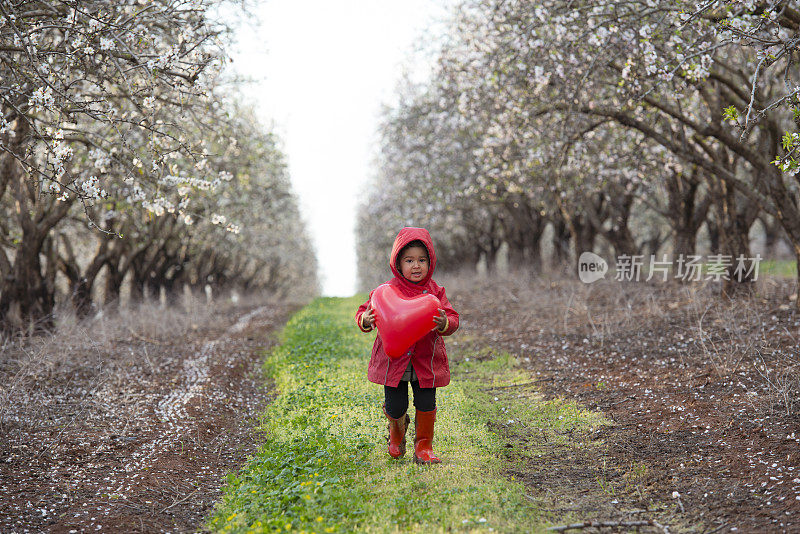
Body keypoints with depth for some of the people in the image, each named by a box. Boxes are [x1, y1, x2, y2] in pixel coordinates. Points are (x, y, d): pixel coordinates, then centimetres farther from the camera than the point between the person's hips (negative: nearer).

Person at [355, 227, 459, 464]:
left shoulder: (434, 291, -1)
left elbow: (452, 319, -4)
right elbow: (364, 312, 3)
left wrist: (445, 324, -27)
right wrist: (365, 320, -21)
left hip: (426, 361, 1)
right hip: (394, 360, -1)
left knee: (426, 404, 2)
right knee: (395, 407, 4)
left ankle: (424, 446, 22)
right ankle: (397, 428, 40)